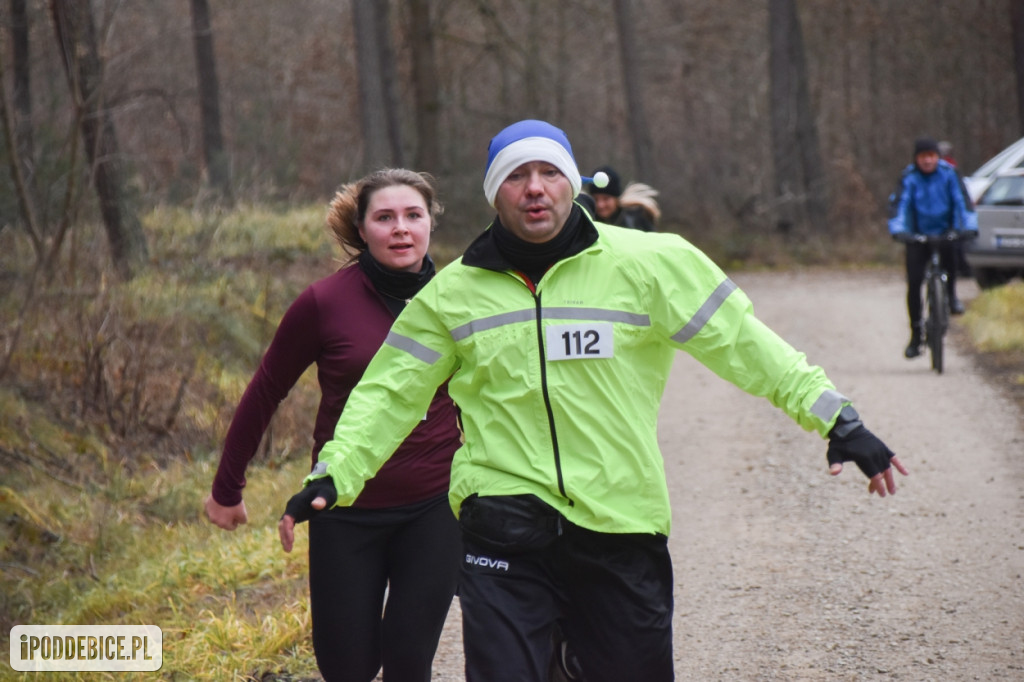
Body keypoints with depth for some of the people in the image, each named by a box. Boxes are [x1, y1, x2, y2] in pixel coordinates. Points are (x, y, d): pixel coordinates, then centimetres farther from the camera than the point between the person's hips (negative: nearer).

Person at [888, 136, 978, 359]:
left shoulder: (949, 173, -7)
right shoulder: (909, 177, -9)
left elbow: (963, 200, -13)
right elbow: (898, 204, -18)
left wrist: (969, 226, -28)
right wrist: (898, 230, -34)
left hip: (944, 232, 0)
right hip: (918, 236, 0)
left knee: (949, 249, -35)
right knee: (914, 283, -7)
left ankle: (951, 295, -9)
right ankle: (916, 336, 6)